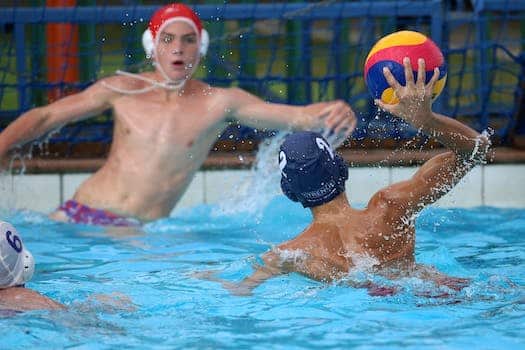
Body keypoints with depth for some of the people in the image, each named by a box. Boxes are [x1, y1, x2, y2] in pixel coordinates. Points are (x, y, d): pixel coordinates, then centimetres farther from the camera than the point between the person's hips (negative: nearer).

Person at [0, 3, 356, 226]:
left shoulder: (220, 102, 0)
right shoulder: (123, 90, 6)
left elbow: (298, 115, -6)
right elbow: (44, 117, 14)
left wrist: (333, 115, -28)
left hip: (139, 231, -1)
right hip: (80, 211, 1)